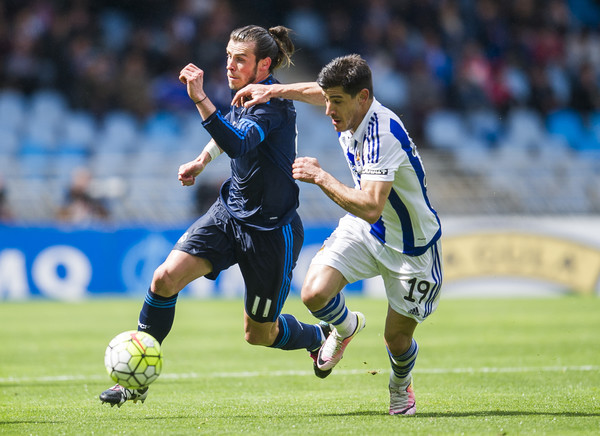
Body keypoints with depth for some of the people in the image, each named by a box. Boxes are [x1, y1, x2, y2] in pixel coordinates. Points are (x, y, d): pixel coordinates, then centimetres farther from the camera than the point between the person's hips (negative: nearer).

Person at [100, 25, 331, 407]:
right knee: (166, 277, -13)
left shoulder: (274, 104, -22)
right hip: (230, 213, 7)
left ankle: (320, 336, 41)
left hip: (272, 230, -7)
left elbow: (238, 143, -41)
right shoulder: (244, 96, 3)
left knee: (259, 333, 7)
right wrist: (202, 160, 18)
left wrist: (200, 98, -50)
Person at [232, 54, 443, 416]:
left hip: (411, 246, -6)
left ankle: (401, 384, 39)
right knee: (314, 293, -15)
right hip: (365, 231, 6)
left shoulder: (383, 134, -34)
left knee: (397, 338, 3)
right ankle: (346, 327, 21)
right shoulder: (350, 111, -10)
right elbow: (317, 92, 16)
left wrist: (320, 176, -32)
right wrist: (273, 91, 3)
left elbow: (371, 208, -41)